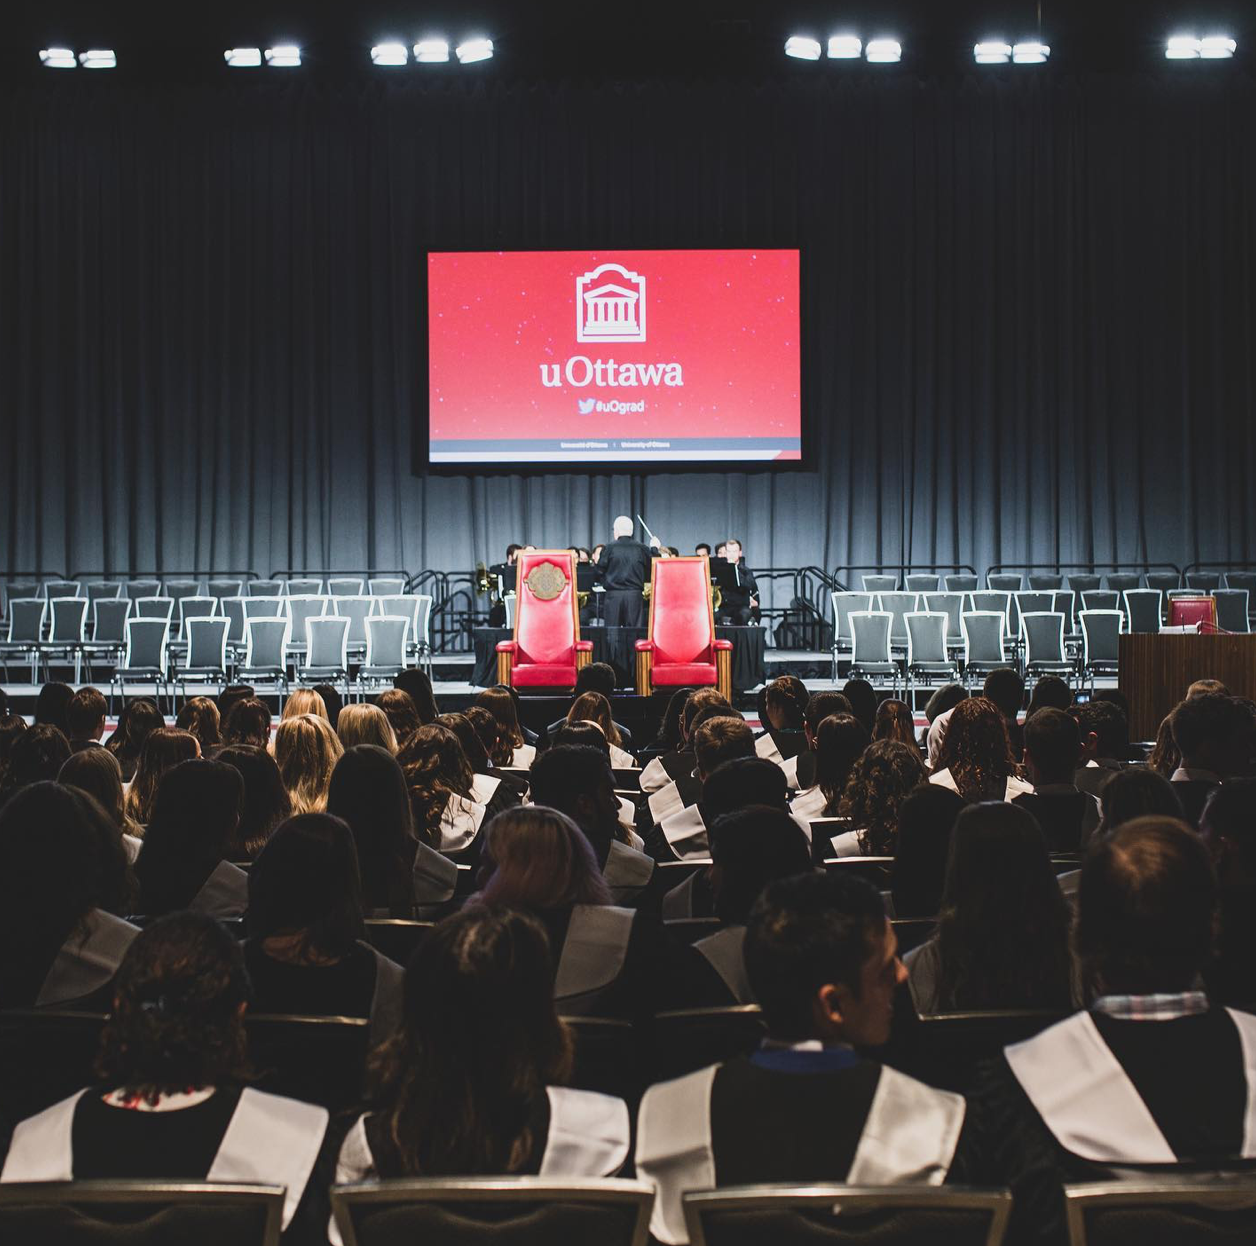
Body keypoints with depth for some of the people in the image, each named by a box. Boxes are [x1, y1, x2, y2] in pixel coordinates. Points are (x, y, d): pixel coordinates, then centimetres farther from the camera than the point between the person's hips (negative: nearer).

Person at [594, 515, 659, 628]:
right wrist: (654, 549, 21)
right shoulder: (642, 549, 2)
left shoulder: (610, 548, -2)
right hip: (635, 595, 1)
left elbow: (600, 571, -1)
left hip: (613, 595, -1)